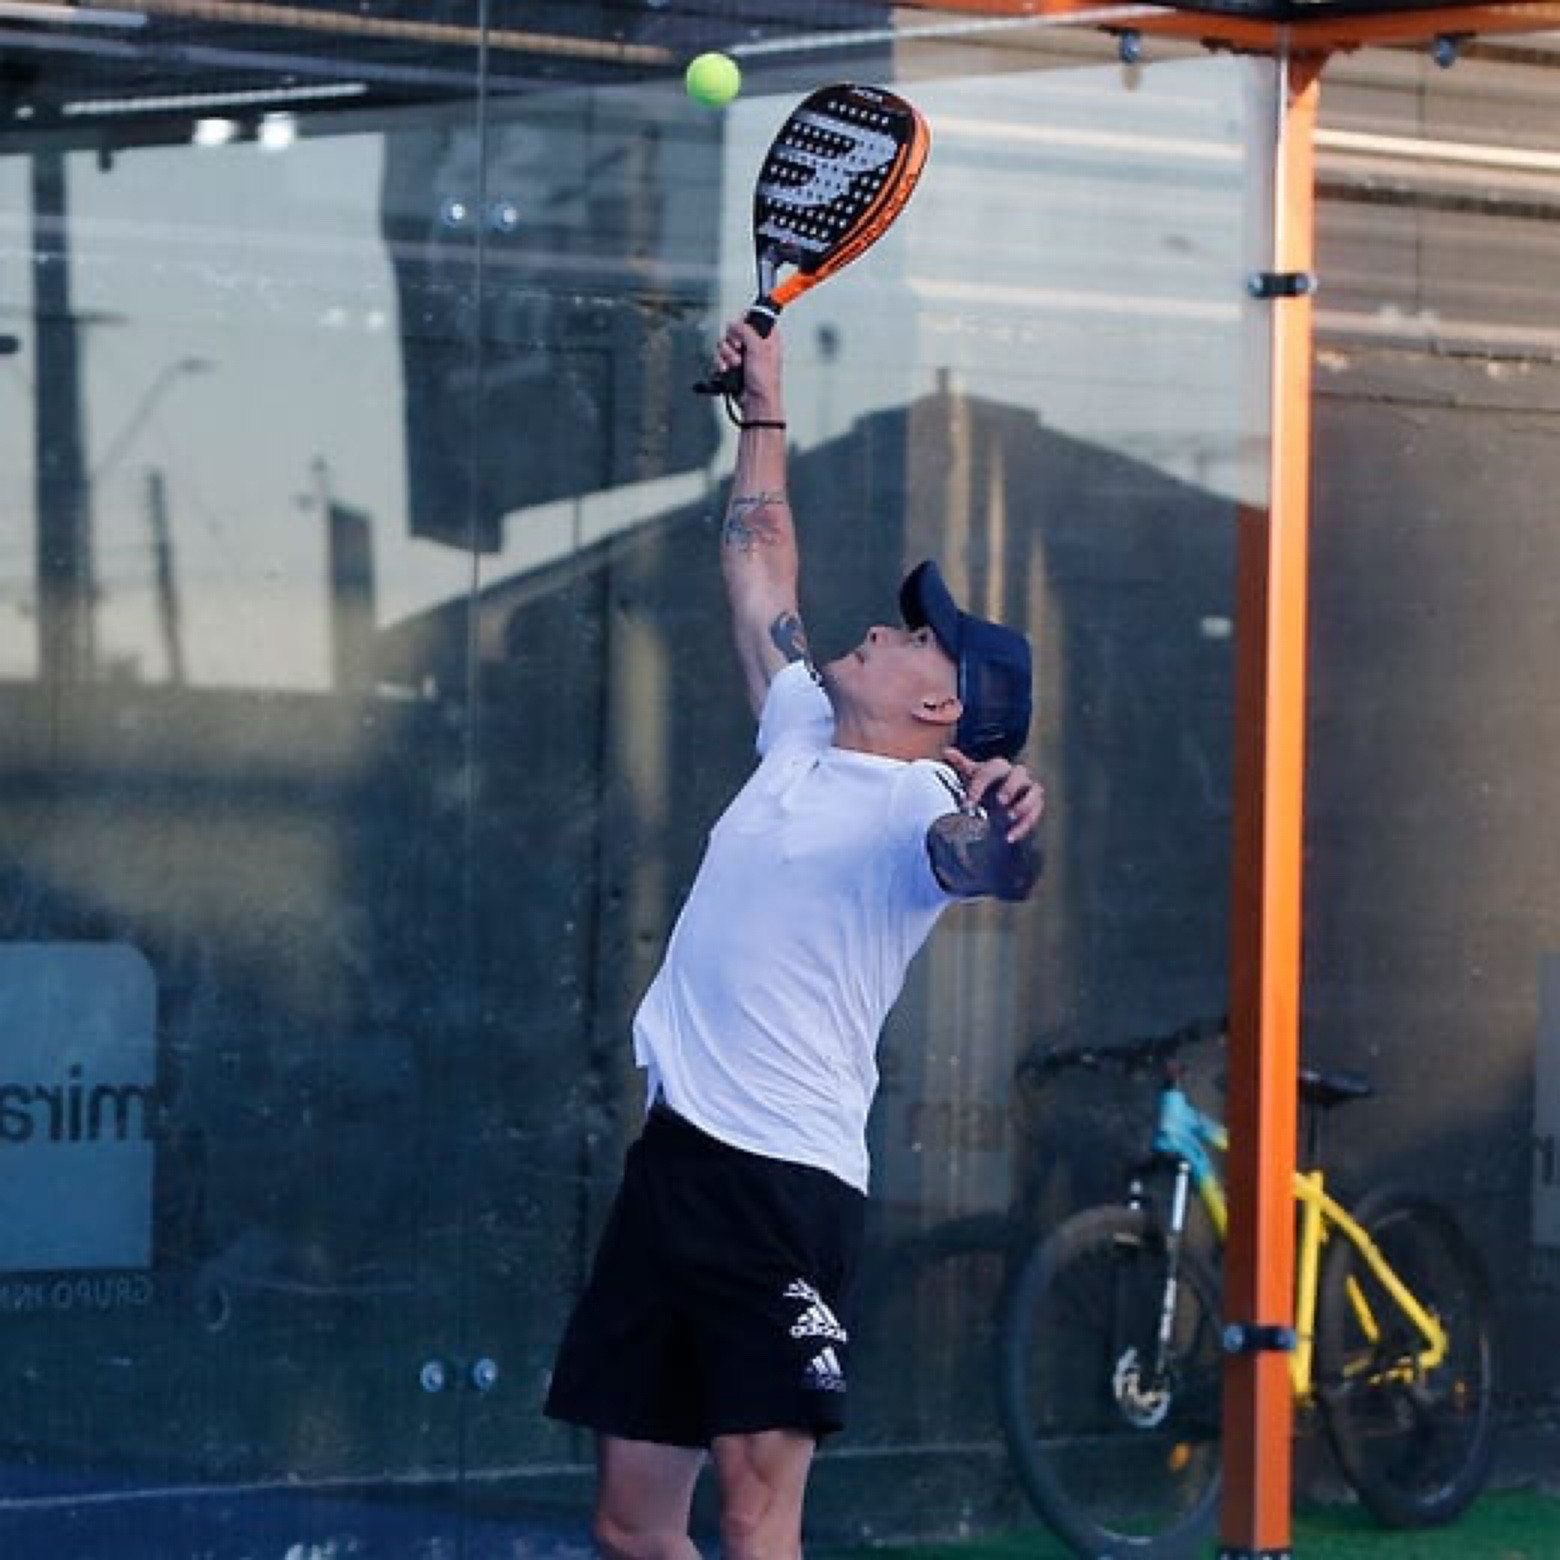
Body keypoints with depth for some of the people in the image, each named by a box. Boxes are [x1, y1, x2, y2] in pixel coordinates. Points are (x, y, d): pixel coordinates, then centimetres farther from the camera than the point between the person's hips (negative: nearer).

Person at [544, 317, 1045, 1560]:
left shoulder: (928, 804, -7)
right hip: (675, 1162, 8)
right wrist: (765, 409, 31)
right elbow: (760, 565, 29)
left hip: (785, 1184, -8)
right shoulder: (803, 744, 16)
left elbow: (993, 866, -31)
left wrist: (1011, 822, -52)